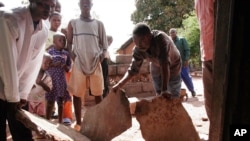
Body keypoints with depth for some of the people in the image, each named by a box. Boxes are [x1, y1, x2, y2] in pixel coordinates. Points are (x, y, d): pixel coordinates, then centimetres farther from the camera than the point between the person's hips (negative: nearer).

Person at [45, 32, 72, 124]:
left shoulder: (66, 53, 6)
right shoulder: (49, 52, -4)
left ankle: (60, 121, 19)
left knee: (61, 101, 8)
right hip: (51, 80, -3)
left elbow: (69, 67, 10)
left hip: (62, 80, 3)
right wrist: (53, 64, -18)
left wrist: (65, 67, -12)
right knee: (50, 101, 3)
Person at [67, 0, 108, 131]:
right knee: (77, 93, 2)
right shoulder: (73, 23, 9)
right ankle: (78, 122, 14)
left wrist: (101, 57, -8)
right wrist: (72, 56, -7)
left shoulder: (99, 24, 10)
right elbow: (69, 43, 10)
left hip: (95, 63, 0)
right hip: (79, 63, 0)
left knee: (98, 94, 4)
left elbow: (104, 45, 9)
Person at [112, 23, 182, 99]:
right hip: (157, 69, 3)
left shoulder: (161, 39, -39)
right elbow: (133, 69, -19)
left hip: (172, 67, -3)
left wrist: (165, 89, -50)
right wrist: (119, 85, -32)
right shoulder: (138, 50, -25)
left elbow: (165, 64, -45)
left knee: (174, 97, -2)